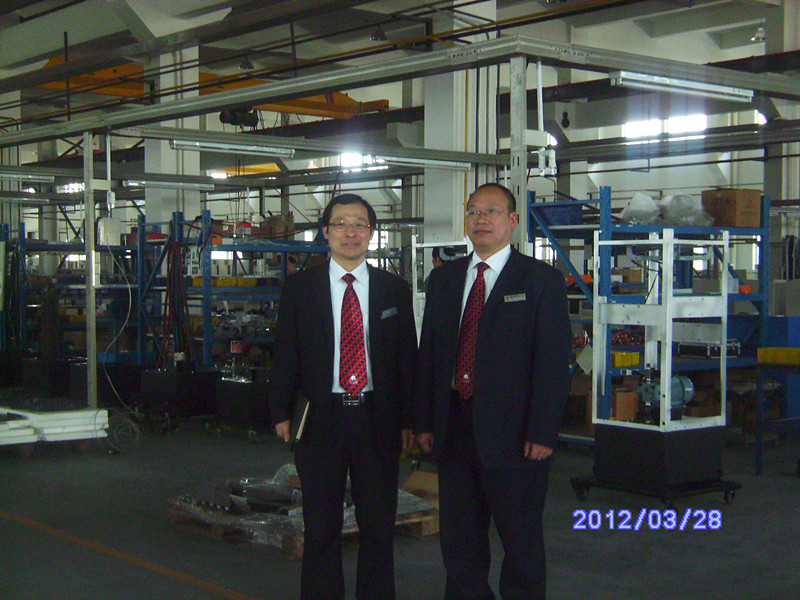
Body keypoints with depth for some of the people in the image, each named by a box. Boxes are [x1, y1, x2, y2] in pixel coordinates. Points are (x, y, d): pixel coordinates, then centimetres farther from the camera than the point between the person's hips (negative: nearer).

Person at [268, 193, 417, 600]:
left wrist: (407, 419, 3)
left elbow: (407, 357, 6)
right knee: (321, 528, 8)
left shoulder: (395, 290, 5)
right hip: (320, 420, -1)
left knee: (379, 525, 10)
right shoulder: (298, 288, 3)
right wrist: (282, 413, -3)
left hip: (378, 420, 1)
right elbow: (284, 353, 3)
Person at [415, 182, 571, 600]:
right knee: (458, 539, 13)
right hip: (454, 427, 5)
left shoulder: (542, 280, -3)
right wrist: (424, 421, 6)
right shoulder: (444, 279, 12)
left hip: (512, 433, -4)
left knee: (522, 542, 7)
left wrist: (542, 433, -14)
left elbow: (553, 361, -8)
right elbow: (427, 353, 12)